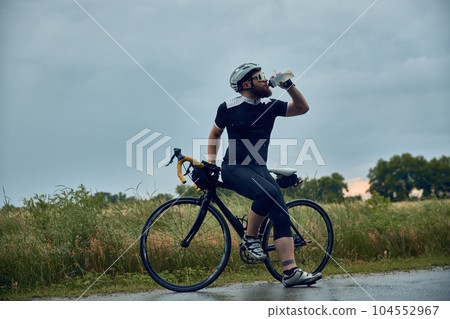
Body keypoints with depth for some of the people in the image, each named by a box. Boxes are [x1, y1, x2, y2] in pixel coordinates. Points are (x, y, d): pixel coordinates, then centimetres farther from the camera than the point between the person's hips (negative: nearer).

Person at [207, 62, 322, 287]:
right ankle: (250, 238, -11)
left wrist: (288, 86, -3)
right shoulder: (229, 108, -1)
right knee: (268, 192, -33)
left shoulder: (270, 106, 9)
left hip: (259, 168, 5)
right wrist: (210, 162, 5)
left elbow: (302, 108, 10)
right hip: (234, 168, -5)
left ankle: (291, 272, -16)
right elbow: (215, 134, 12)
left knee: (281, 215, -12)